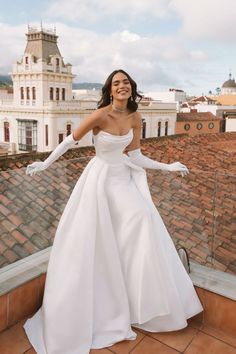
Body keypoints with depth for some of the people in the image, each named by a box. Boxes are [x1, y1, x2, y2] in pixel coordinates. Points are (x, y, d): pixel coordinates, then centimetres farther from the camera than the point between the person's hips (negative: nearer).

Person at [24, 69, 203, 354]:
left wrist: (167, 167, -1)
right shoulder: (100, 115, -17)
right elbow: (71, 140, -6)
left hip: (122, 178, 5)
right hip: (99, 179, -5)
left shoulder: (134, 117, -1)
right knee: (90, 242, 1)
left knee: (143, 217, -6)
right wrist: (45, 164, -3)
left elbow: (135, 157, 1)